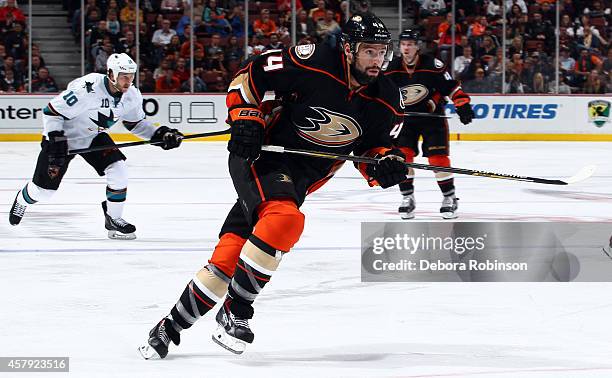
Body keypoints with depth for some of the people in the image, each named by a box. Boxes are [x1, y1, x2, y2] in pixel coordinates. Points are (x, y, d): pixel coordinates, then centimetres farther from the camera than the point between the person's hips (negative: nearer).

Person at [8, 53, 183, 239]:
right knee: (44, 189, 3)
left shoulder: (132, 96, -14)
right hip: (63, 135, -5)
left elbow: (136, 123, 5)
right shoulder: (87, 89, -35)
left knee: (118, 170, -16)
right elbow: (52, 111, -27)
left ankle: (113, 219, 2)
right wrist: (55, 143, -30)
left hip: (94, 137, 5)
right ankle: (22, 199, 40)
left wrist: (160, 134, -10)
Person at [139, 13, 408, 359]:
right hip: (259, 156, -5)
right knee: (285, 218, -33)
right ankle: (235, 312, -18)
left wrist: (385, 165, -13)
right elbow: (250, 75, -10)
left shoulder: (386, 99, -5)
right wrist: (245, 119, -19)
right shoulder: (312, 62, -20)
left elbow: (372, 147, 8)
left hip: (300, 176, 5)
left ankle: (171, 326, 15)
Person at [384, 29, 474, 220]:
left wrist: (463, 104, -16)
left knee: (438, 157, -9)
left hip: (432, 116, -3)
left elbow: (451, 86, -9)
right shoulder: (391, 69, -6)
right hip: (405, 117, 3)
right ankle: (407, 198, 4)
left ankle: (449, 198, 4)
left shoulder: (432, 65, -15)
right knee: (403, 155, -9)